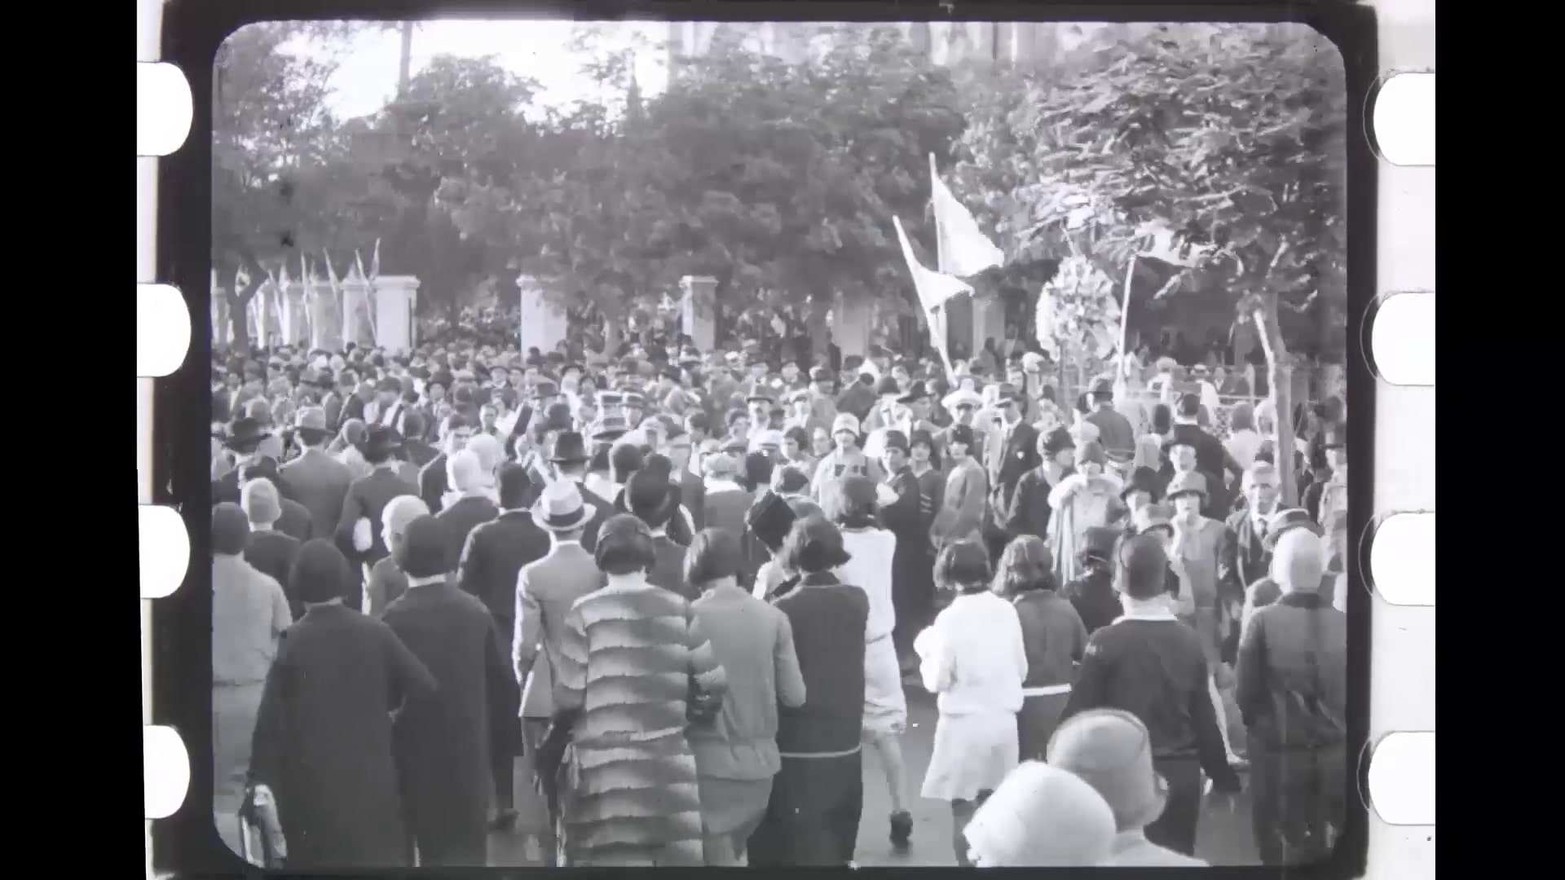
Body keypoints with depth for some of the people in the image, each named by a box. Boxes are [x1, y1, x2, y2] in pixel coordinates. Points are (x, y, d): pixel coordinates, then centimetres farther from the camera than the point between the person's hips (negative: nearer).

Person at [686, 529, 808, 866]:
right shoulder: (773, 618, -2)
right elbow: (794, 695, 0)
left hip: (711, 760, -3)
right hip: (759, 759, 3)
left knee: (718, 857, 6)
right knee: (731, 853, 20)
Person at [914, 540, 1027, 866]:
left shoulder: (950, 618, -15)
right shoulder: (1007, 611, -1)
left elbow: (937, 681, -11)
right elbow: (1021, 670, 8)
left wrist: (926, 651, 5)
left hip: (964, 724, -5)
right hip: (1003, 720, 5)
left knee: (962, 808, 3)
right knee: (991, 805, 16)